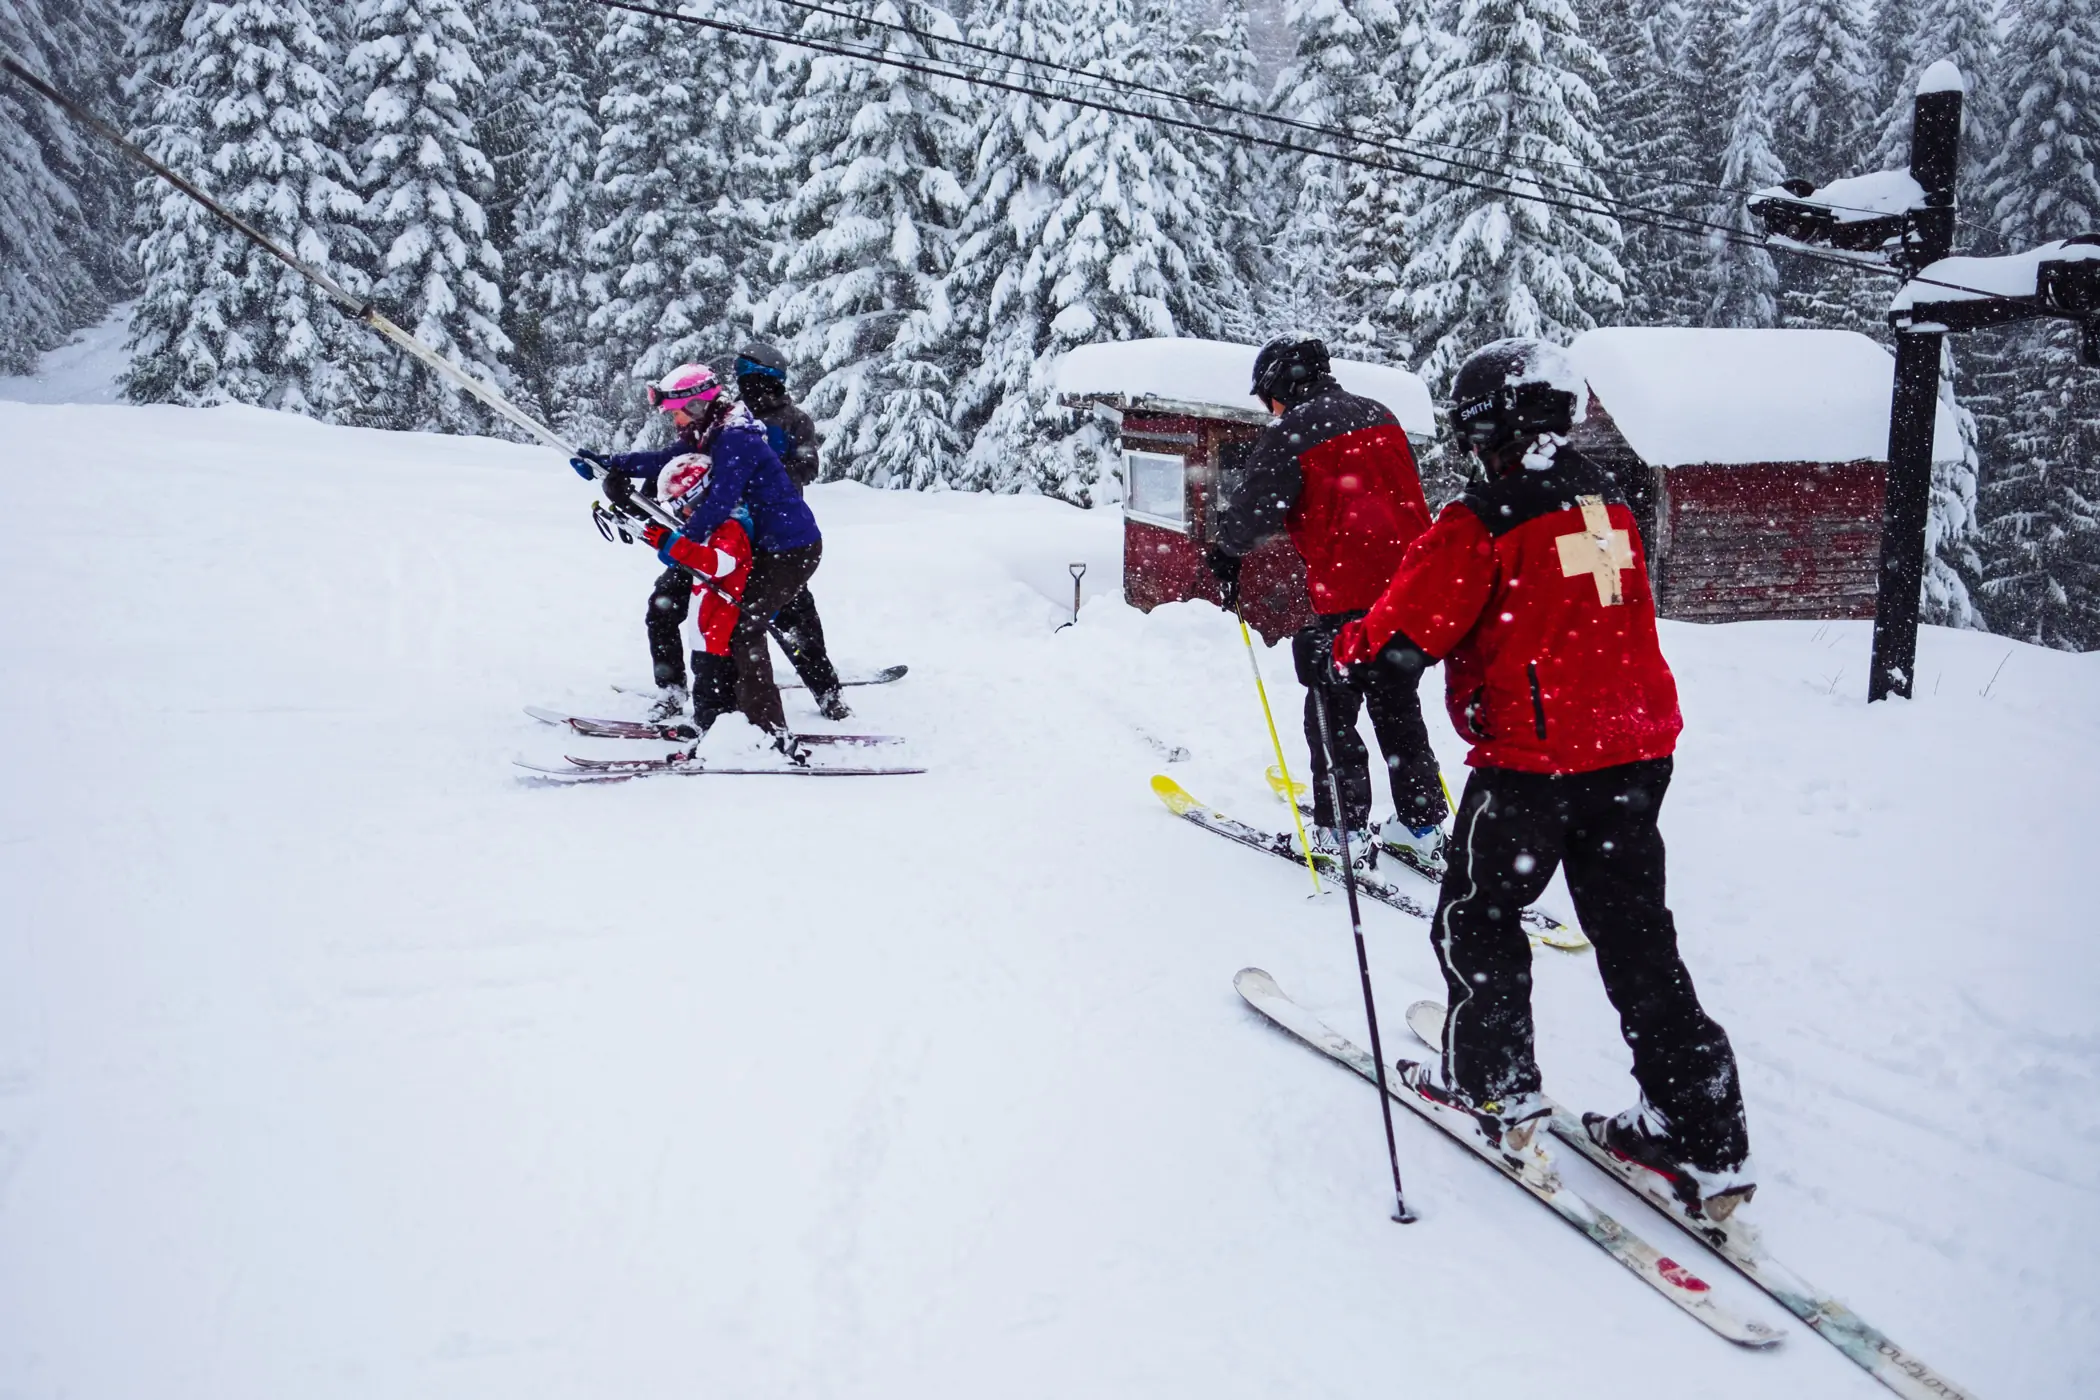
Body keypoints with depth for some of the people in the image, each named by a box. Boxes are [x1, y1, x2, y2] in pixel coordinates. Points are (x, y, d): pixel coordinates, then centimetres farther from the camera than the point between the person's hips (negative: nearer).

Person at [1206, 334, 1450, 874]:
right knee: (1399, 709, 18)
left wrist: (1224, 551, 15)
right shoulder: (1380, 416, 12)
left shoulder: (1290, 434, -8)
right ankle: (1422, 827, 22)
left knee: (1331, 715, 7)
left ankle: (1343, 833, 9)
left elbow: (1249, 518, -5)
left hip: (1350, 597, -7)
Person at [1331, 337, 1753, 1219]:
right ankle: (1702, 1137, 12)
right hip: (1636, 748, 7)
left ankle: (1494, 1084, 24)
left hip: (1532, 757, -7)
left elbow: (1410, 626, -12)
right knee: (1637, 937, 11)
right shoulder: (1610, 505, 9)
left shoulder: (1482, 524, -14)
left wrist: (1348, 648, 5)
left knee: (1478, 915, 14)